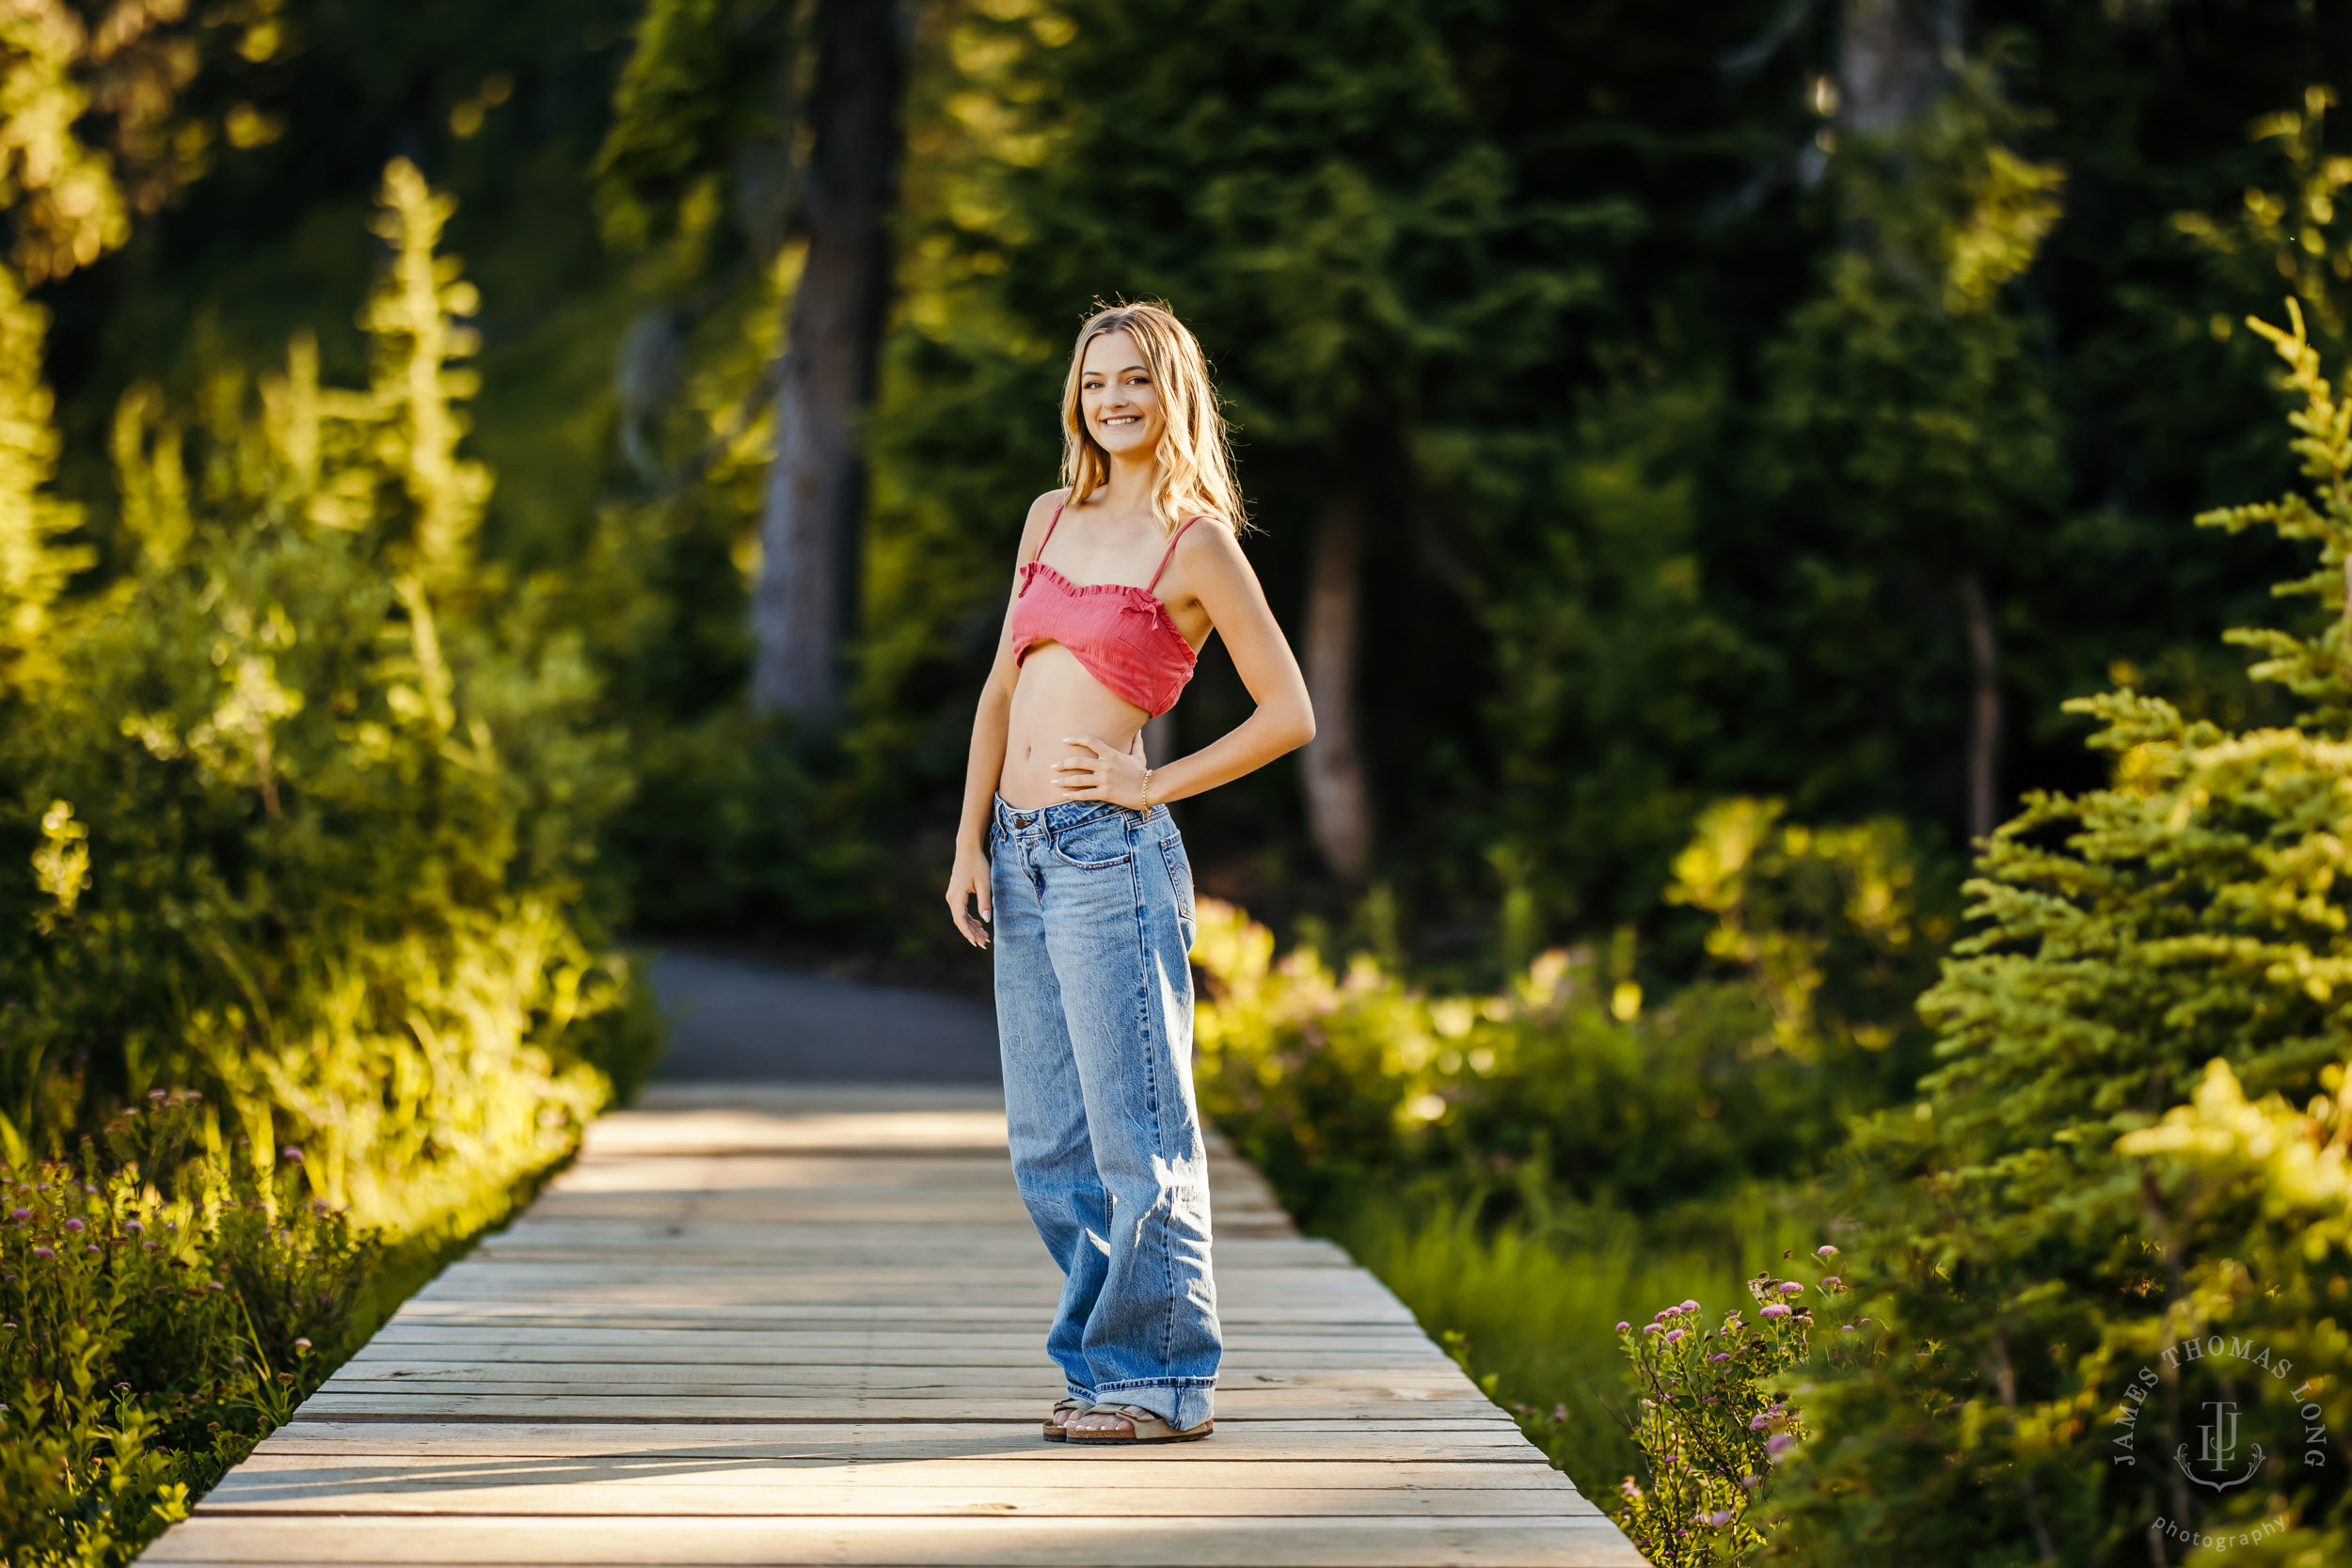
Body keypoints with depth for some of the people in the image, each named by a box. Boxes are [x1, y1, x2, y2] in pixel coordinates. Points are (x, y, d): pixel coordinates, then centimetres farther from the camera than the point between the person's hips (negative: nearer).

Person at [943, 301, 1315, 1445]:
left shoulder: (1195, 542, -4)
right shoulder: (1051, 517, 14)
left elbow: (1288, 715, -4)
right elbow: (1001, 688, 16)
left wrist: (1153, 786, -7)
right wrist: (971, 839, 9)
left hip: (1110, 851, -7)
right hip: (1020, 855, 7)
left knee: (1134, 1127, -3)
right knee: (1047, 1144, 10)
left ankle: (1164, 1380, 5)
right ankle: (1107, 1360, 20)